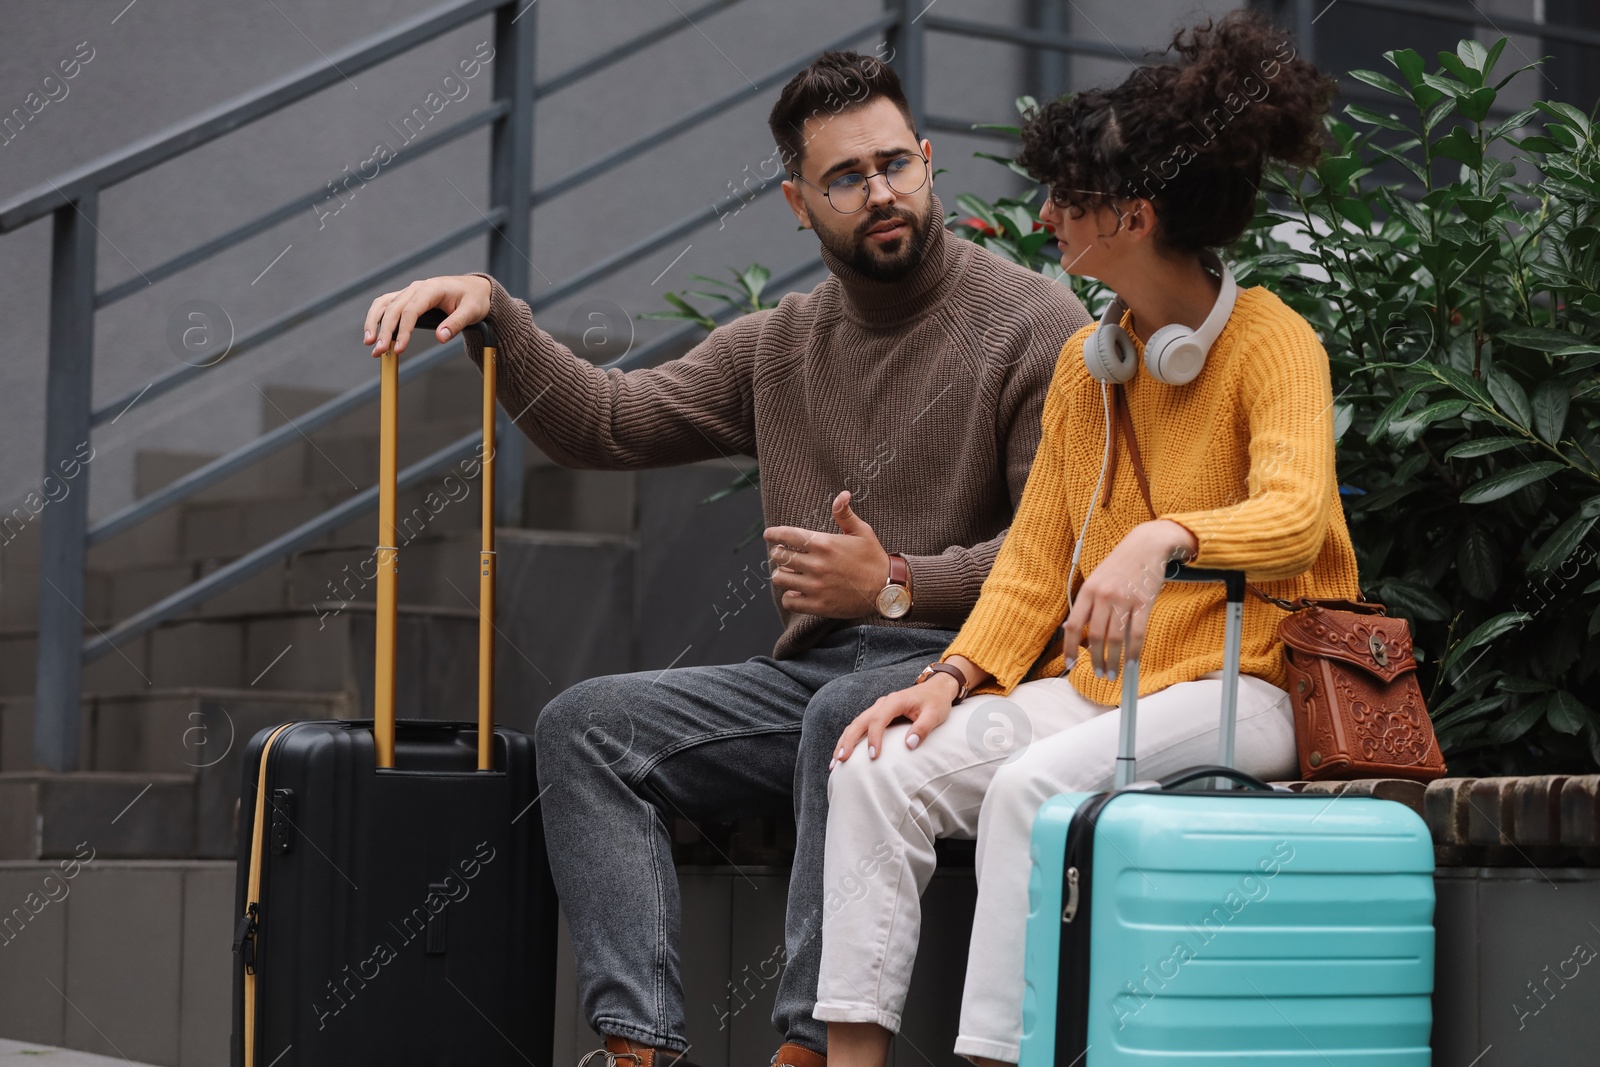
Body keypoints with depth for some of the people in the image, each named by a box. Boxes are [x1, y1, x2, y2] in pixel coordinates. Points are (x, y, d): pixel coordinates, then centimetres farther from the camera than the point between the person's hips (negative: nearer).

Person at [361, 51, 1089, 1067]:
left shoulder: (1034, 324, -1)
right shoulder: (779, 346, 18)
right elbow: (605, 420, 15)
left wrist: (897, 586, -18)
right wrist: (493, 311, 2)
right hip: (810, 669, 6)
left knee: (850, 717, -38)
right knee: (588, 725, -13)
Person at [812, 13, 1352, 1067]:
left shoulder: (1271, 341, -7)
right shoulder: (1085, 361, 15)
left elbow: (1294, 515, -24)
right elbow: (1037, 557, 14)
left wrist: (1161, 541, -43)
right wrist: (953, 677, -2)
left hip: (1234, 691, -6)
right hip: (1089, 684, 7)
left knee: (1032, 786, -32)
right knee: (882, 771, -16)